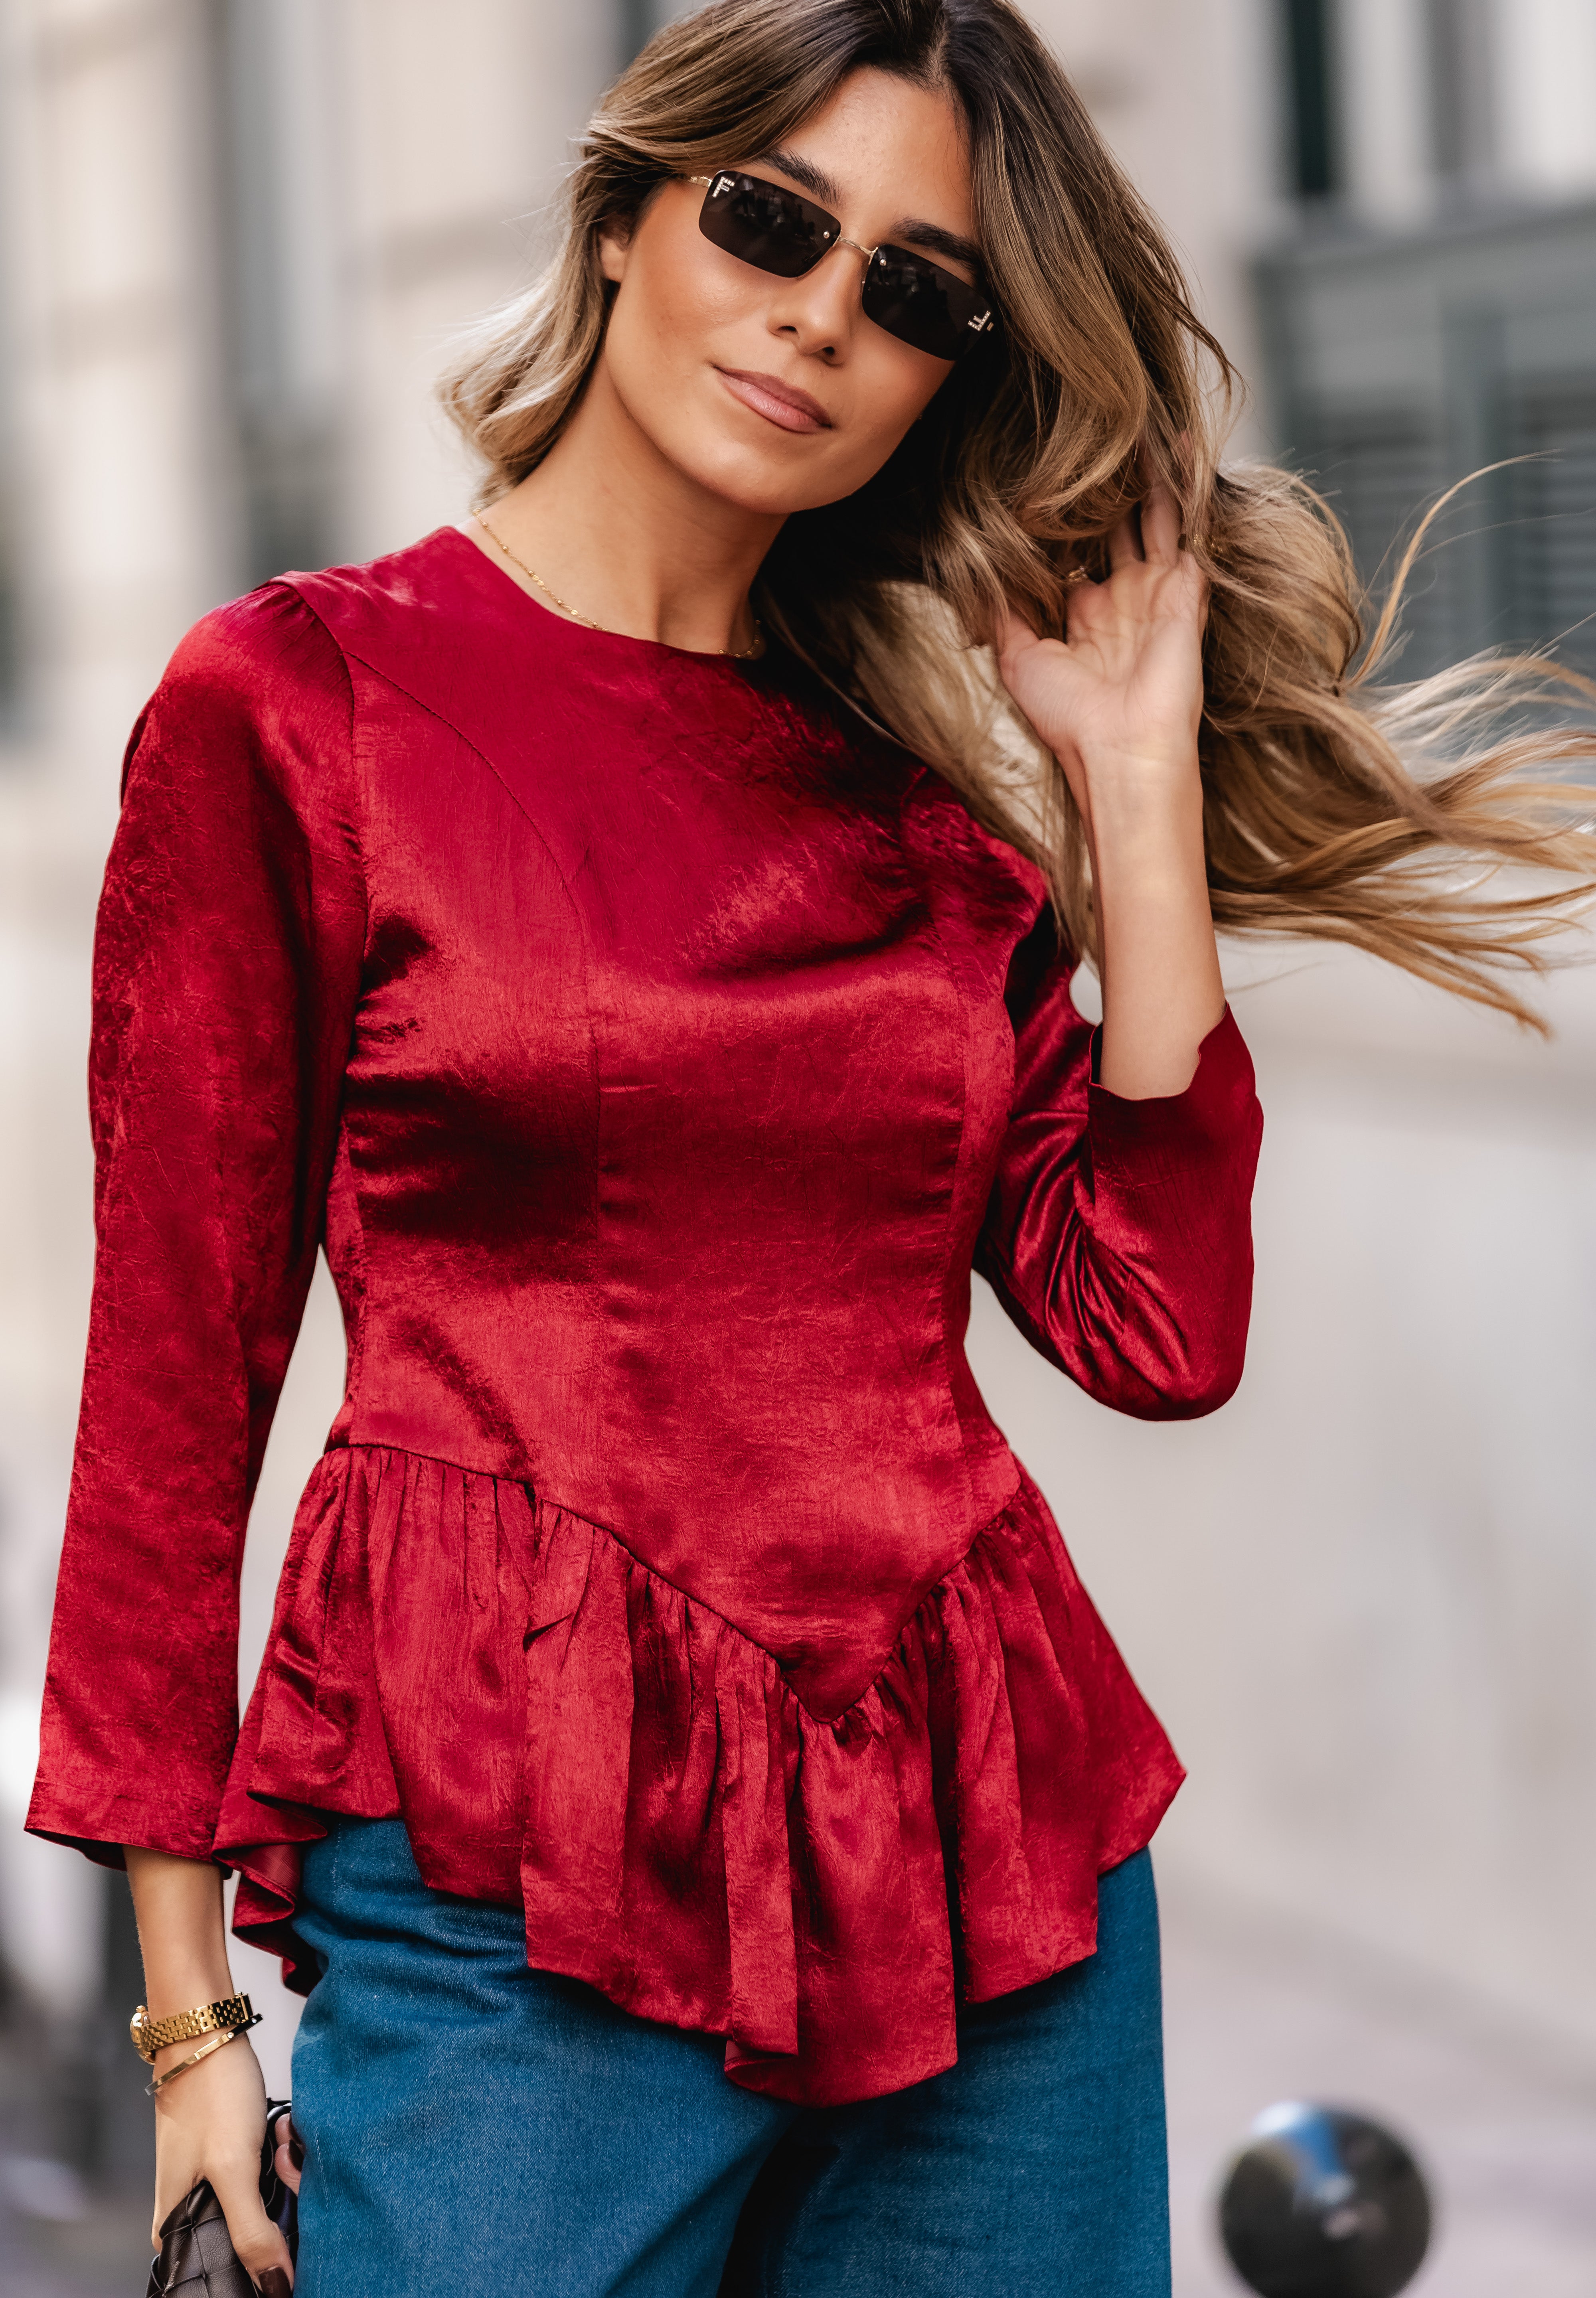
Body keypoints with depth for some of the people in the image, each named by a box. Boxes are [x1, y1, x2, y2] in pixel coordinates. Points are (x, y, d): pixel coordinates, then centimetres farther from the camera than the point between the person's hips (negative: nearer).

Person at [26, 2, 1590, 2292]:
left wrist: (1137, 771, 1)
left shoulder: (925, 784, 11)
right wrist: (186, 2009, -3)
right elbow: (179, 1365, -1)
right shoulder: (293, 703, 0)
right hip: (506, 1860, -4)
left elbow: (1160, 1328, 1)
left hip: (994, 1844, 4)